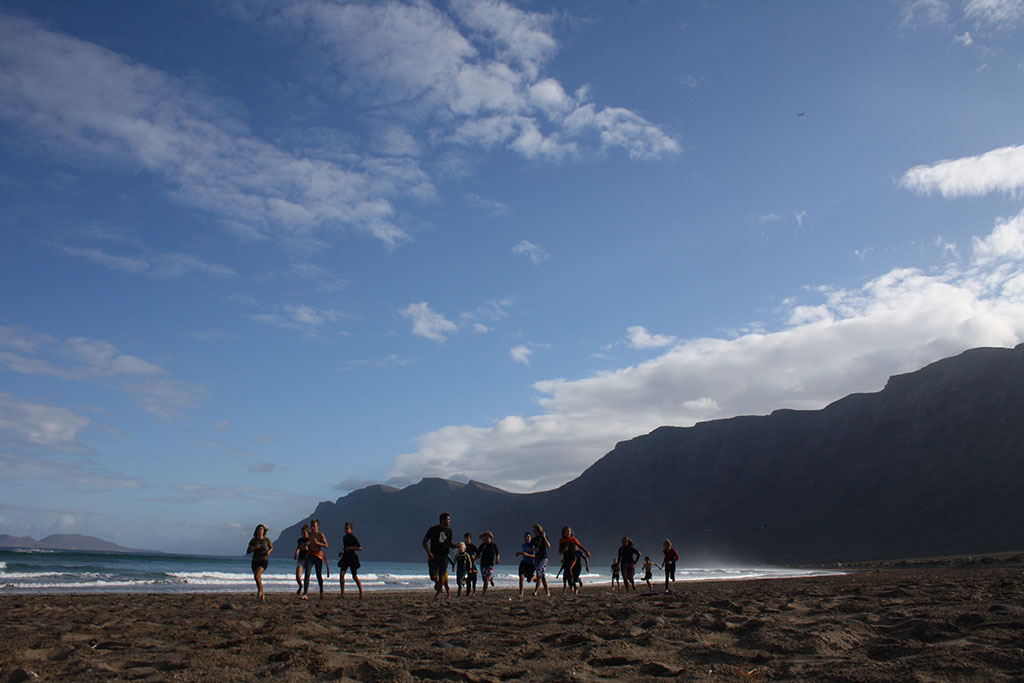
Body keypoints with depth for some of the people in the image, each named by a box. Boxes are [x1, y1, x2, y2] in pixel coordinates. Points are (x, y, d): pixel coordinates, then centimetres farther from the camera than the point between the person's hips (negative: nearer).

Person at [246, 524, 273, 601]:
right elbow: (248, 552, 3)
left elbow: (271, 547, 16)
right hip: (255, 561, 3)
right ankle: (262, 595, 36)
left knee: (257, 575, -28)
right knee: (258, 580, 12)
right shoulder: (253, 540, 0)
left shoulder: (266, 539, -2)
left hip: (264, 561, -3)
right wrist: (254, 548, -16)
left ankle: (259, 591, -6)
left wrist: (269, 551, -6)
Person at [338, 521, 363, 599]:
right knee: (341, 574, -12)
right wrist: (342, 552, 11)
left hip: (352, 558, -5)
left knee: (355, 576, 0)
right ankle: (342, 593, -8)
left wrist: (350, 548, -21)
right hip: (345, 558, 5)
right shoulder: (344, 538, 11)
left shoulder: (353, 538, -9)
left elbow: (360, 548, -13)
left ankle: (361, 592, 16)